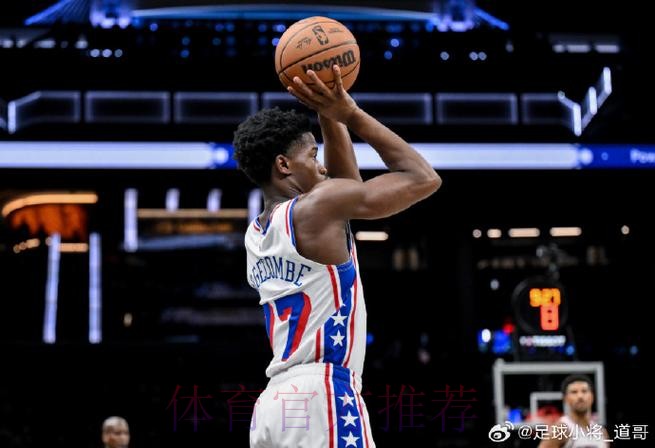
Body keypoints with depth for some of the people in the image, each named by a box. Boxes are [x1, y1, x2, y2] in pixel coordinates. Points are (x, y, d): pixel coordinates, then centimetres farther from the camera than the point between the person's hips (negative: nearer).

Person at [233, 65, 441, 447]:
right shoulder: (319, 205, -5)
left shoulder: (255, 234, 20)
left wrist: (331, 115, 22)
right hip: (321, 399, -9)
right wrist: (351, 114, 5)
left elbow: (348, 184, 32)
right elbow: (423, 178, 0)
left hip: (274, 402, 9)